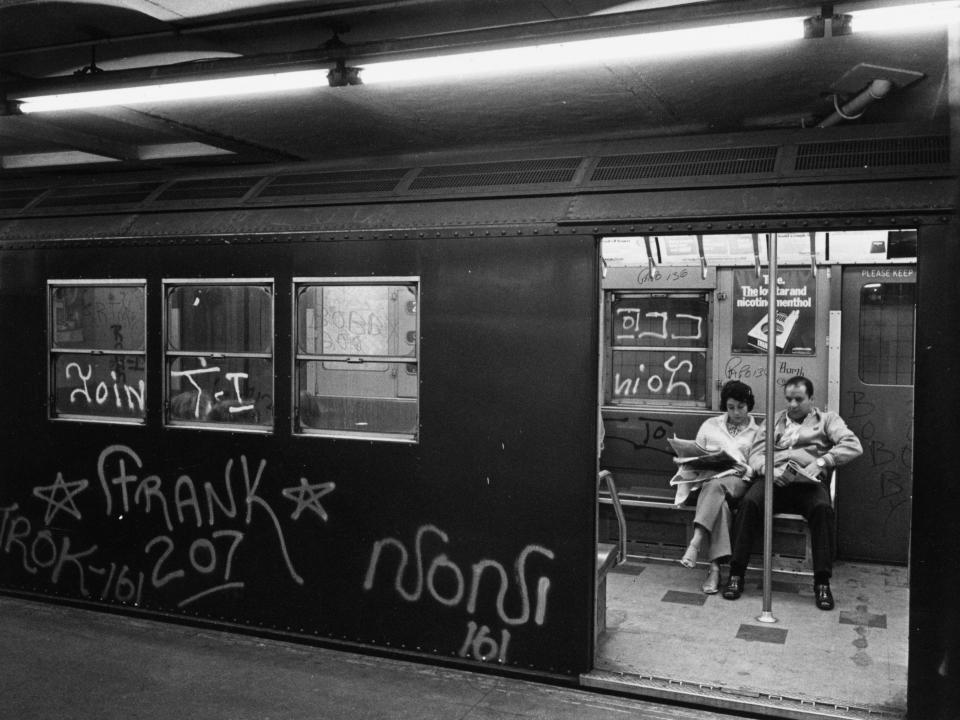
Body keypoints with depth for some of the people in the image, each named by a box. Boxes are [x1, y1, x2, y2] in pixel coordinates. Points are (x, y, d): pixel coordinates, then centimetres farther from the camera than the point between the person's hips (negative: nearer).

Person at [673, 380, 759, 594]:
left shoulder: (756, 432, 18)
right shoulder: (710, 425, 24)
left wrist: (747, 469, -13)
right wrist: (693, 461, 0)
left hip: (737, 480, -1)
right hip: (707, 477, 1)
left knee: (715, 486, -39)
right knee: (718, 500, -37)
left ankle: (695, 543, -52)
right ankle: (715, 567, -44)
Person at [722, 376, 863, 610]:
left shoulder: (827, 419, 18)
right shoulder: (774, 420, 26)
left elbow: (854, 446, 1)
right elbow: (755, 454, 15)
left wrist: (821, 462, -14)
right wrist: (769, 469, -9)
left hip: (808, 483, -1)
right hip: (774, 479, 2)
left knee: (823, 508, -35)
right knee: (749, 502, -30)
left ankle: (822, 582, -26)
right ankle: (736, 574, -25)